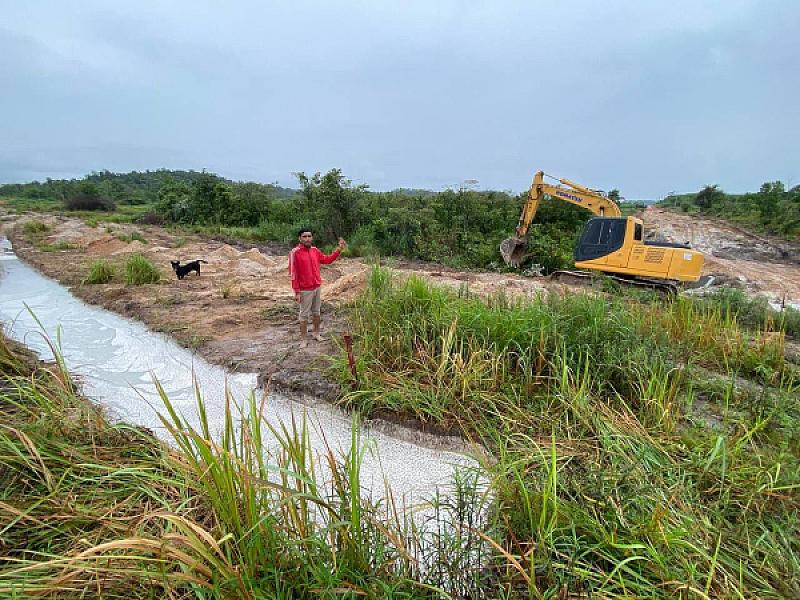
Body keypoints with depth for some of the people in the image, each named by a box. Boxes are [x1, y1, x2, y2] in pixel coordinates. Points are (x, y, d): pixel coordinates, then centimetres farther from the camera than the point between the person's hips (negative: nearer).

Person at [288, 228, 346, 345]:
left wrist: (339, 249, 7)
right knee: (304, 315, 6)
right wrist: (297, 292, -17)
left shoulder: (315, 250, 3)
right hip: (305, 290, -6)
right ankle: (303, 339, 17)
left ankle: (316, 333, 34)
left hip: (317, 287, 6)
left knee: (316, 312, 18)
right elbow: (293, 274, -16)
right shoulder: (295, 252, -15)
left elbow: (327, 259, 18)